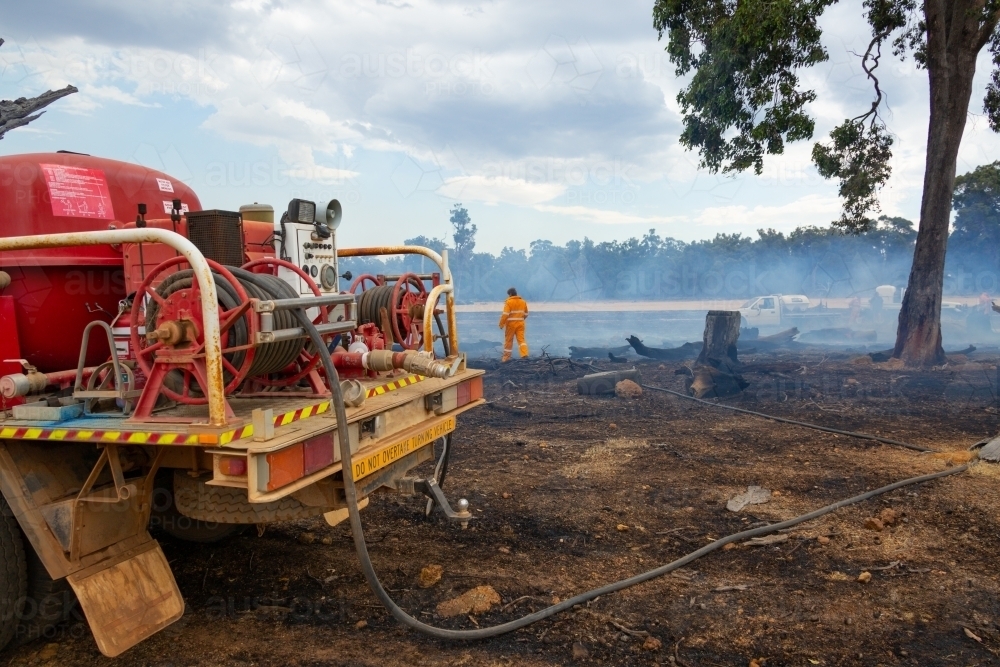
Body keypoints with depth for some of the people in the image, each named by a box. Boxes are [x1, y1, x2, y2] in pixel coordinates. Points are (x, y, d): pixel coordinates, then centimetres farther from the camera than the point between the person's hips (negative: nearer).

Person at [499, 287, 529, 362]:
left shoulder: (509, 302, -10)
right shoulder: (523, 302, 9)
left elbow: (505, 315, -16)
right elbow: (526, 314, 16)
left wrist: (501, 324, -8)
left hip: (511, 324, -4)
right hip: (520, 323, 4)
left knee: (508, 340, 7)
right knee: (521, 339, 1)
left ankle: (506, 357, 15)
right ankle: (524, 354, -16)